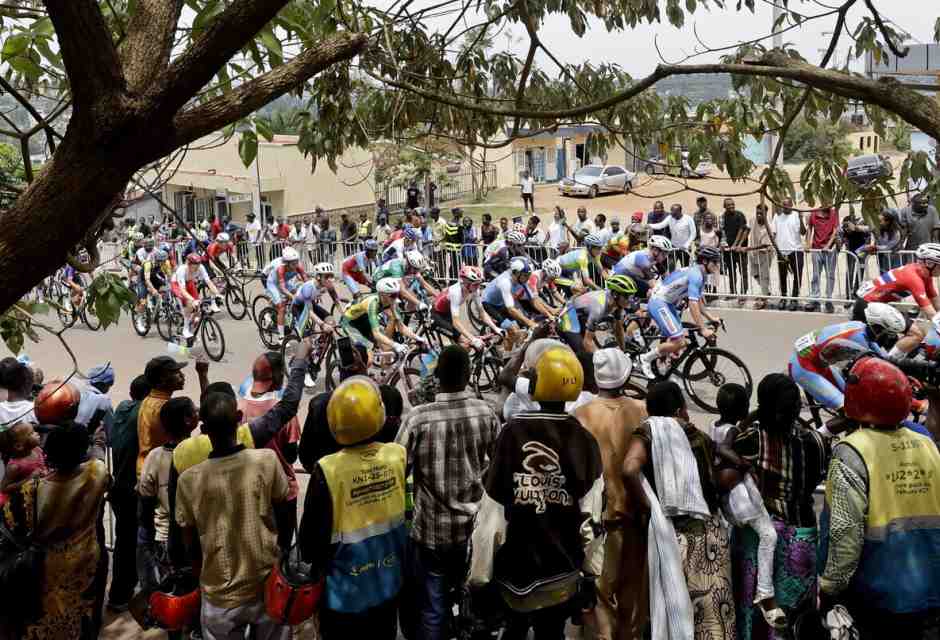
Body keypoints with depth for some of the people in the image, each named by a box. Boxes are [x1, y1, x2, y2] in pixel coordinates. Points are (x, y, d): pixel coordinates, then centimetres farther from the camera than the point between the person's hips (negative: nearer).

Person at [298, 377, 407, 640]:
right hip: (388, 586, 3)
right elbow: (406, 513, -1)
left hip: (344, 594, -3)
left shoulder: (328, 471, -27)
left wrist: (311, 557, 5)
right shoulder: (398, 455, -16)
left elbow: (312, 536, -15)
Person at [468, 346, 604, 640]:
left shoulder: (512, 432, -15)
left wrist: (478, 577, -4)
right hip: (561, 574, 0)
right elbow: (591, 518, -8)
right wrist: (591, 574, 5)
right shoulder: (585, 441, -10)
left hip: (513, 568, 0)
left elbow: (491, 513, -14)